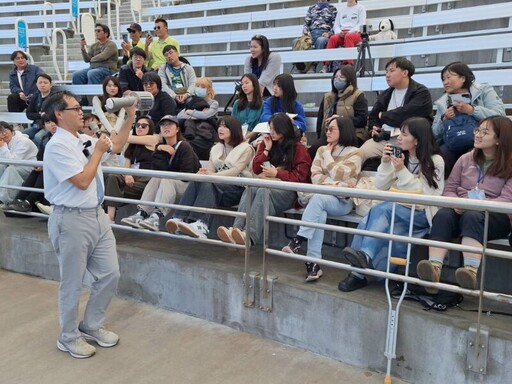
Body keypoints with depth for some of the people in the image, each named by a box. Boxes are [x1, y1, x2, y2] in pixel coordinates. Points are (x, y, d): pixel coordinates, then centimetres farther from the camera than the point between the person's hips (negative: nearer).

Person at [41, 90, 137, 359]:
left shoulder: (84, 141, 8)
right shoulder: (57, 146, -15)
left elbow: (116, 145, 24)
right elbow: (82, 181, -20)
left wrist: (130, 116, 14)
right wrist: (98, 150, -9)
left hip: (97, 215, 8)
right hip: (72, 220, -8)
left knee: (110, 274, 13)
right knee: (72, 283, 7)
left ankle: (91, 326, 32)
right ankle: (68, 337, 27)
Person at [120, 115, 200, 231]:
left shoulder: (184, 146, -9)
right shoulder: (160, 146, 8)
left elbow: (187, 175, -16)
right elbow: (157, 170, -6)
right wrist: (159, 150, -16)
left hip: (188, 186, -5)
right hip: (166, 186, 5)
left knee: (166, 180, -30)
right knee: (155, 178, -21)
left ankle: (157, 217, -51)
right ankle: (141, 214, -37)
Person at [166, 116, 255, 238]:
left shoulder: (246, 148, 4)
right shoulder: (215, 148, 24)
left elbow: (235, 171, -11)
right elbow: (210, 169, 12)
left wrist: (212, 175, -22)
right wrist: (203, 173, -13)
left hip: (237, 188, -5)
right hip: (217, 184, 5)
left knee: (207, 184, -35)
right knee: (196, 182, -28)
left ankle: (200, 226, -54)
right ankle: (179, 219, -44)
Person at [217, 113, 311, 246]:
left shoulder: (298, 149, 5)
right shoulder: (266, 144, 18)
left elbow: (300, 177, -2)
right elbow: (256, 169, 15)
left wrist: (277, 173, -9)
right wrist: (267, 149, 5)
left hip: (287, 190, -4)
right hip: (267, 185, 4)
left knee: (263, 192, -36)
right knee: (249, 190, -30)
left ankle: (250, 236, -53)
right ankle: (236, 230, -50)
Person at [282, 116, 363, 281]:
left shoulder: (355, 153, 2)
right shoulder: (322, 150, 17)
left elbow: (338, 175, -12)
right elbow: (315, 176, 3)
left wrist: (328, 155, -1)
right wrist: (336, 185, -13)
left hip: (341, 201, -3)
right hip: (321, 197, 3)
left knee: (318, 198, -35)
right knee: (320, 213, -33)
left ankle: (298, 240, -36)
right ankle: (314, 263, -36)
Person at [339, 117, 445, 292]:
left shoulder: (435, 161, -2)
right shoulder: (400, 156, 9)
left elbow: (425, 194, -13)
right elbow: (381, 186, 9)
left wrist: (402, 171, -16)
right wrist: (386, 164, -7)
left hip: (420, 214, -4)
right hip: (396, 209, 5)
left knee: (382, 209, -34)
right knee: (366, 222, -27)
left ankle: (365, 255, -44)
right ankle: (358, 271, -29)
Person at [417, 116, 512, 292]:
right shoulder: (465, 159, 15)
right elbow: (449, 189, 11)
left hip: (494, 216, -3)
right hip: (461, 210, 3)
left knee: (472, 217, -38)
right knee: (443, 215, -32)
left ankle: (471, 271, -56)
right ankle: (435, 268, -51)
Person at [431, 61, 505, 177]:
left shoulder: (484, 91, 10)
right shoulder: (443, 102, 19)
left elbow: (500, 116, -6)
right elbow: (434, 134, 15)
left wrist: (471, 110, -10)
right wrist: (444, 119, -3)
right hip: (451, 147, 3)